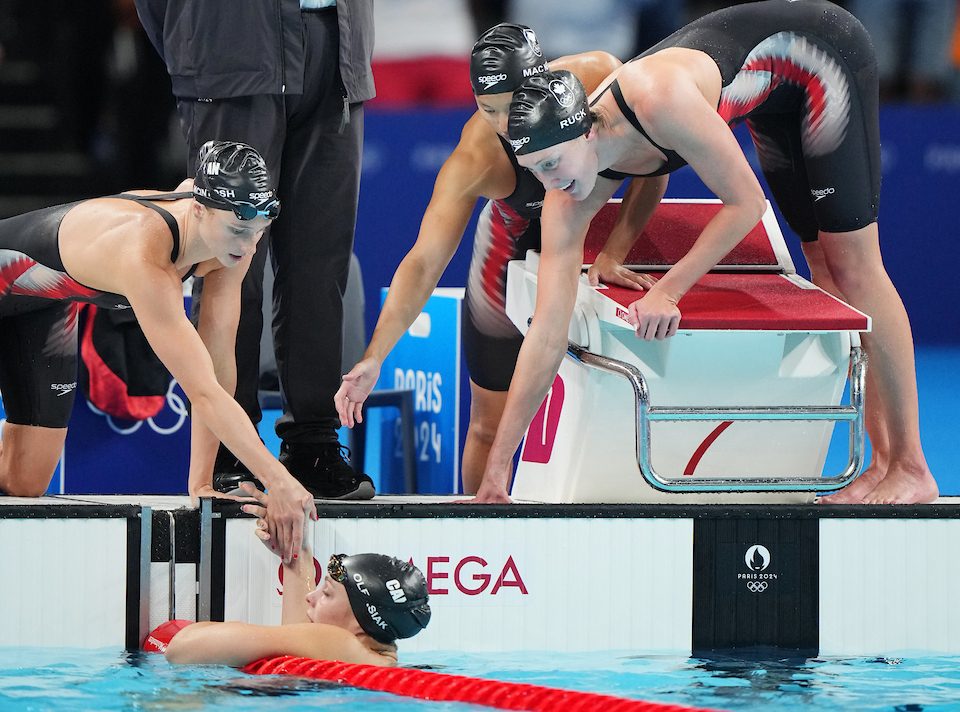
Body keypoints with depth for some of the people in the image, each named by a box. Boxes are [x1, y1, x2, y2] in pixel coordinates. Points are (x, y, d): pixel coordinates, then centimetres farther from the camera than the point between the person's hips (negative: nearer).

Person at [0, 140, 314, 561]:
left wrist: (201, 482, -23)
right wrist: (279, 483, -52)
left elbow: (219, 359, -19)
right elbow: (203, 391, -48)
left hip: (45, 310, 7)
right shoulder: (144, 257, -46)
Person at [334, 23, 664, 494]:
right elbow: (424, 262, -36)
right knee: (491, 423, -1)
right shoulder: (474, 159, -35)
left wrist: (614, 252, -25)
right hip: (518, 240, -1)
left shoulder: (600, 78, -32)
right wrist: (374, 357, -48)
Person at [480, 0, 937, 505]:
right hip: (777, 99, 7)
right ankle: (883, 459, 15)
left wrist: (668, 290, -28)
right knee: (821, 260, 8)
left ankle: (912, 470, -3)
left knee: (851, 261, -7)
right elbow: (546, 335, -17)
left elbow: (746, 202, -27)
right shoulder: (566, 201, -18)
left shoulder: (658, 99, -40)